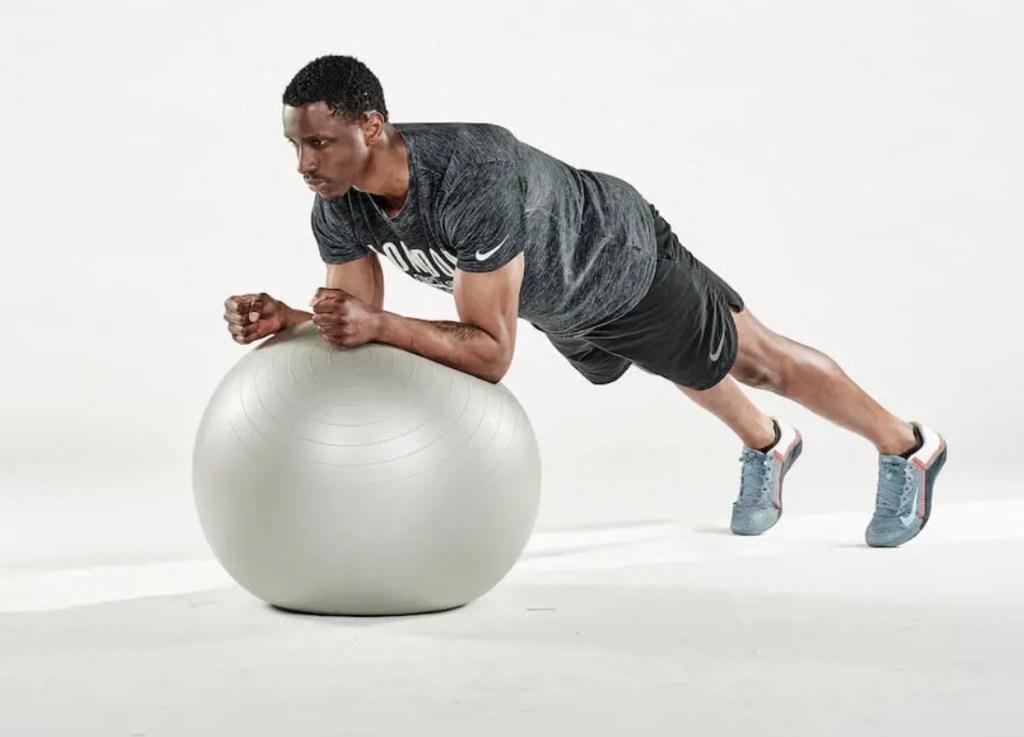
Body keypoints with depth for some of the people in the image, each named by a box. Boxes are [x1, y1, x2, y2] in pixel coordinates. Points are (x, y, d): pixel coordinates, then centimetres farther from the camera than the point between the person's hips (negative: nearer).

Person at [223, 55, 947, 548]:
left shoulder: (473, 182, -48)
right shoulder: (338, 208, -26)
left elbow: (491, 352, -44)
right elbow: (355, 319, -15)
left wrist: (378, 324, -54)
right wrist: (284, 318, -34)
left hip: (624, 261, -6)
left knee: (758, 362, 14)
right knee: (693, 373, 31)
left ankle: (908, 448, 38)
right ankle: (767, 446, 61)